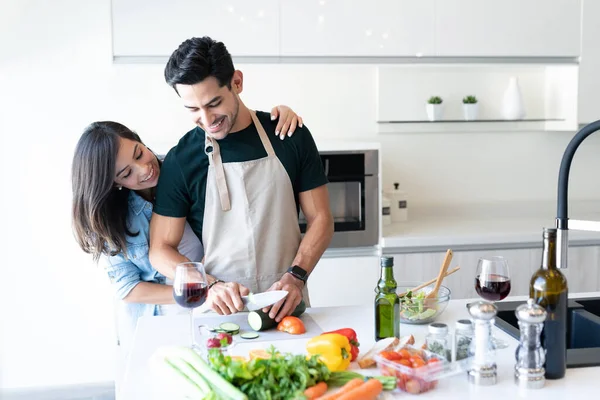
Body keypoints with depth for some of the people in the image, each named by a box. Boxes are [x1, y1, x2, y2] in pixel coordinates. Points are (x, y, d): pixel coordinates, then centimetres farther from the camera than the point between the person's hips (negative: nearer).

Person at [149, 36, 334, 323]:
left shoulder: (291, 136, 2)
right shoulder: (181, 159, 0)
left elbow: (320, 219, 5)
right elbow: (161, 250, 2)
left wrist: (296, 276, -10)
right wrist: (212, 286, -14)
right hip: (220, 311, 0)